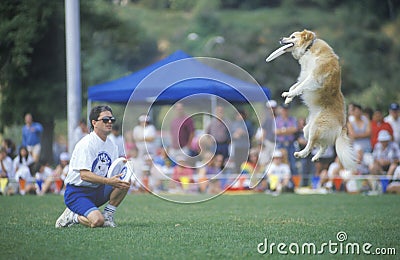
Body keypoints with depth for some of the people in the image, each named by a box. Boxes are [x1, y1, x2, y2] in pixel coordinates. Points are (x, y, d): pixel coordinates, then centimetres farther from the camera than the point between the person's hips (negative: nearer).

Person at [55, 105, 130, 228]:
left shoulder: (112, 146, 9)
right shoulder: (86, 144, -16)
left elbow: (113, 176, 9)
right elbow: (84, 175, -24)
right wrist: (108, 181, -33)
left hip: (97, 191, 7)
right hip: (77, 192, -7)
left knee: (125, 183, -16)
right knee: (97, 221, -30)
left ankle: (107, 215, -4)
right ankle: (72, 216, 0)